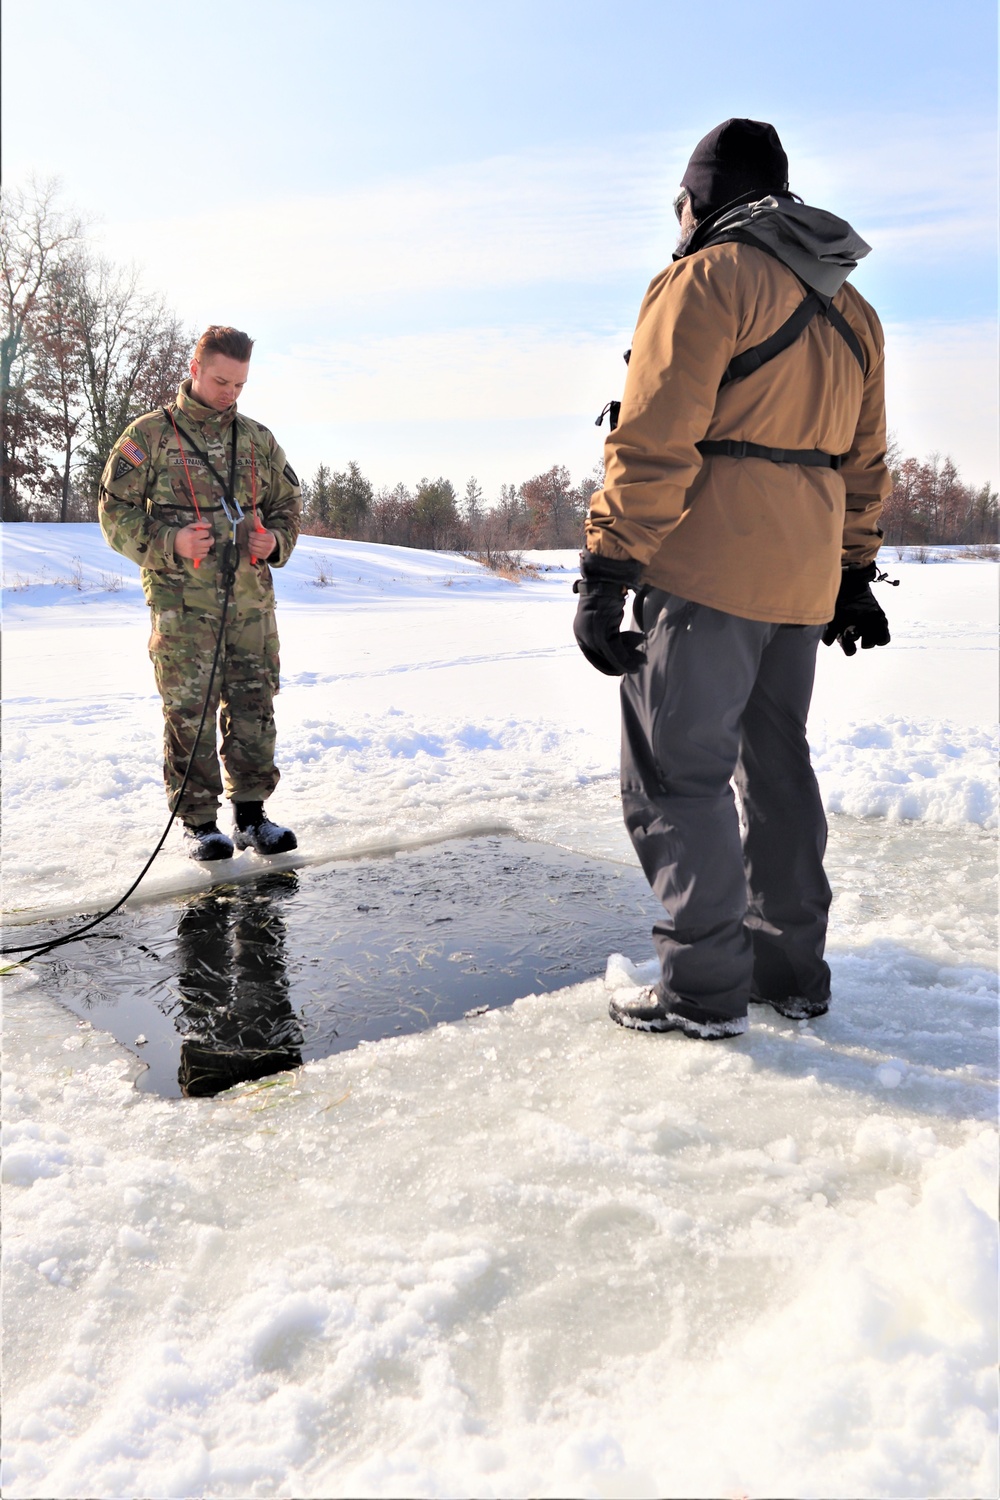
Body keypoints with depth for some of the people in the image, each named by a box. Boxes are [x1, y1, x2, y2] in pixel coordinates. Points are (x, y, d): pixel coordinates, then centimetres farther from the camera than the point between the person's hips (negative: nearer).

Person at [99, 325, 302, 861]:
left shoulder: (257, 439, 14)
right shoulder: (150, 435, 2)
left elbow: (288, 505, 22)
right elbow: (116, 512, 1)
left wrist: (276, 541, 0)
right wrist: (171, 544, -15)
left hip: (250, 597, 4)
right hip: (182, 600, -4)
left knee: (254, 705, 6)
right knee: (189, 710, -2)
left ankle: (252, 812, 17)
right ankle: (198, 820, 10)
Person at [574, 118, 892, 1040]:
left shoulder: (707, 278, -6)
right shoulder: (849, 309, 19)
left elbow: (654, 440, -16)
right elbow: (864, 460, 21)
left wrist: (605, 574, -16)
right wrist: (852, 574, 25)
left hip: (704, 572, -8)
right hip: (800, 580, 8)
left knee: (676, 772, -2)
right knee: (776, 764, 16)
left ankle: (704, 989, 2)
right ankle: (793, 970, 23)